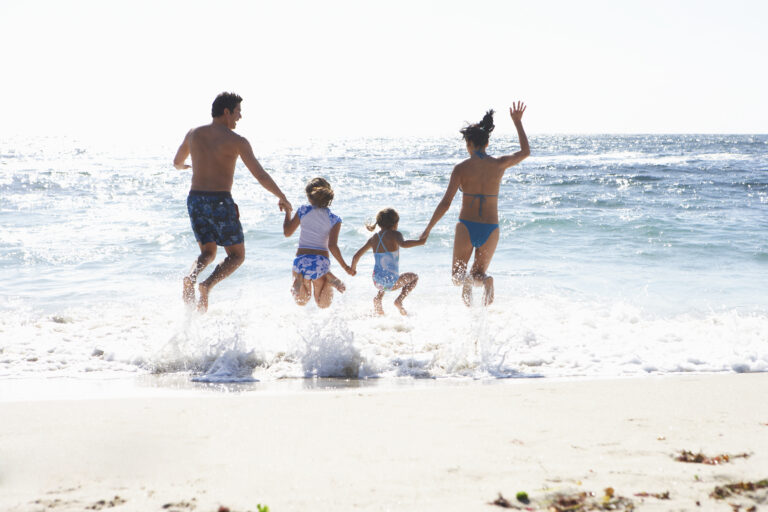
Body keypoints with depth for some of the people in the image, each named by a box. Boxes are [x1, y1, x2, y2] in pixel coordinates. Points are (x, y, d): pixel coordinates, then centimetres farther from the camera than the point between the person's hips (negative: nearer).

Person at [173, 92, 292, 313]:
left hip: (195, 200, 5)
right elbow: (261, 176, -8)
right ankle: (207, 285, -17)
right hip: (220, 201, -5)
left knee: (208, 252, 18)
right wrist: (282, 198, 5)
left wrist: (182, 166, 50)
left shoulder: (193, 134, 8)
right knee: (237, 255, 10)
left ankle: (191, 278, -16)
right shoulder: (236, 141, -7)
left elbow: (177, 162, 25)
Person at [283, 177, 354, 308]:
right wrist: (345, 267, -3)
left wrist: (287, 211, 21)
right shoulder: (334, 219, -1)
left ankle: (298, 280, -14)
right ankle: (329, 280, -16)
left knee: (301, 302, 19)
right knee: (323, 304, 16)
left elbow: (287, 232, 7)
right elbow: (332, 246, -11)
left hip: (301, 259, 0)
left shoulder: (304, 210, 0)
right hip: (322, 261, 0)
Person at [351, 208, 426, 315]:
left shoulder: (373, 239, 9)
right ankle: (400, 299, 2)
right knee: (414, 277, 24)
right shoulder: (394, 234, -6)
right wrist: (419, 242, -31)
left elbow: (356, 256, 11)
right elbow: (403, 244, -30)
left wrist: (353, 269, 27)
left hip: (377, 282, 6)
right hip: (391, 282, -6)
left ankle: (378, 298, 17)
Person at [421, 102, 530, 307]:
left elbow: (445, 204, -10)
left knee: (457, 276, 16)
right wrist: (518, 123, 27)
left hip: (466, 228, -2)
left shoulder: (461, 168, -8)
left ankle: (467, 280, -24)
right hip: (490, 230, 2)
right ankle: (484, 280, -19)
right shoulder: (499, 164, -1)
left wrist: (428, 229, -2)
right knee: (479, 273, 21)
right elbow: (525, 152, 19)